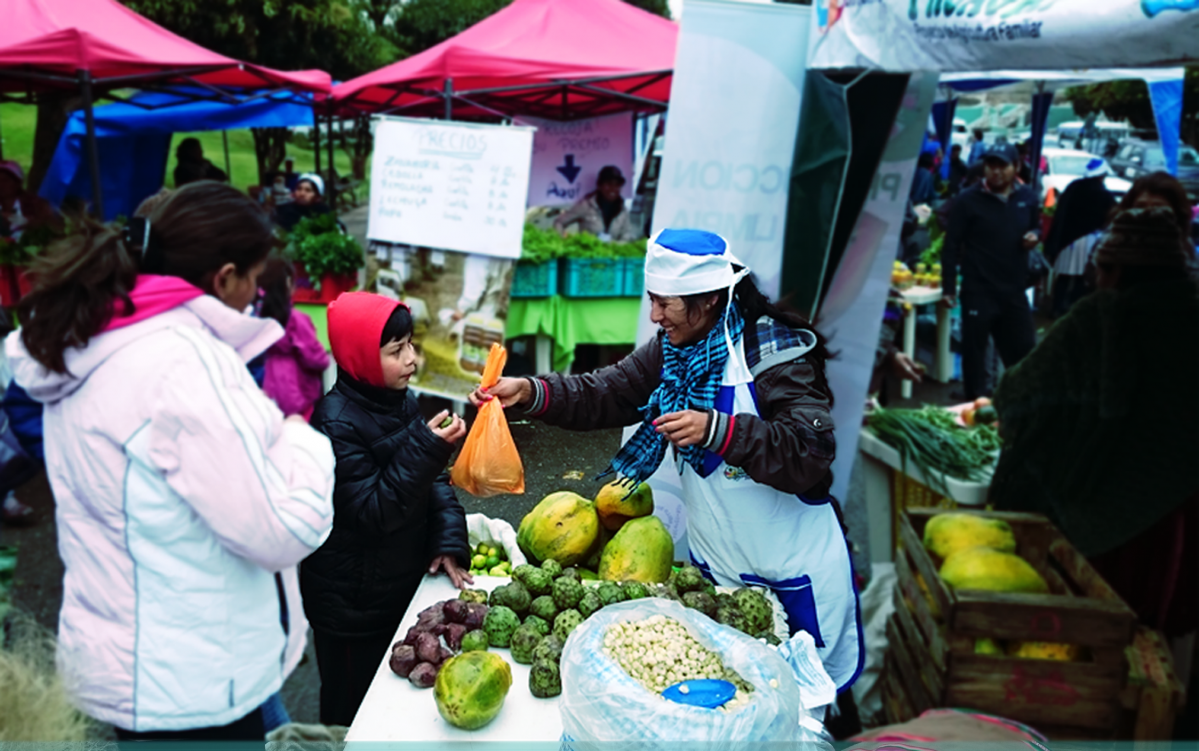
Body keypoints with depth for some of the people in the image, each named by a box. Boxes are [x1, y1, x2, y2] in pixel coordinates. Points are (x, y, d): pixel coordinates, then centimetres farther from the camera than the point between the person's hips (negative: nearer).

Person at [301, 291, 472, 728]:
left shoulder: (402, 402, 1)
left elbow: (432, 480, 4)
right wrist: (427, 447, -32)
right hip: (353, 604, -7)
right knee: (353, 706, 13)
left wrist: (449, 542, -9)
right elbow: (373, 513, -26)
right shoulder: (337, 423, -23)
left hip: (402, 584, 7)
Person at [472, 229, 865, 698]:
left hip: (794, 576, -5)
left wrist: (716, 429, -40)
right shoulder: (671, 349, -2)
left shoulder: (771, 352, -23)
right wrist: (529, 392, -18)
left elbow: (811, 455, -30)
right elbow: (603, 395, -4)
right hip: (717, 570, 6)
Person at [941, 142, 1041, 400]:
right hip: (978, 291, -4)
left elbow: (1036, 226, 24)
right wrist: (949, 288, -11)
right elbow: (951, 246, -8)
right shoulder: (968, 200, -8)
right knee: (974, 351, 2)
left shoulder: (1027, 197, 7)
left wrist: (1035, 235, -3)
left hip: (1015, 291, 5)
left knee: (1024, 351, 13)